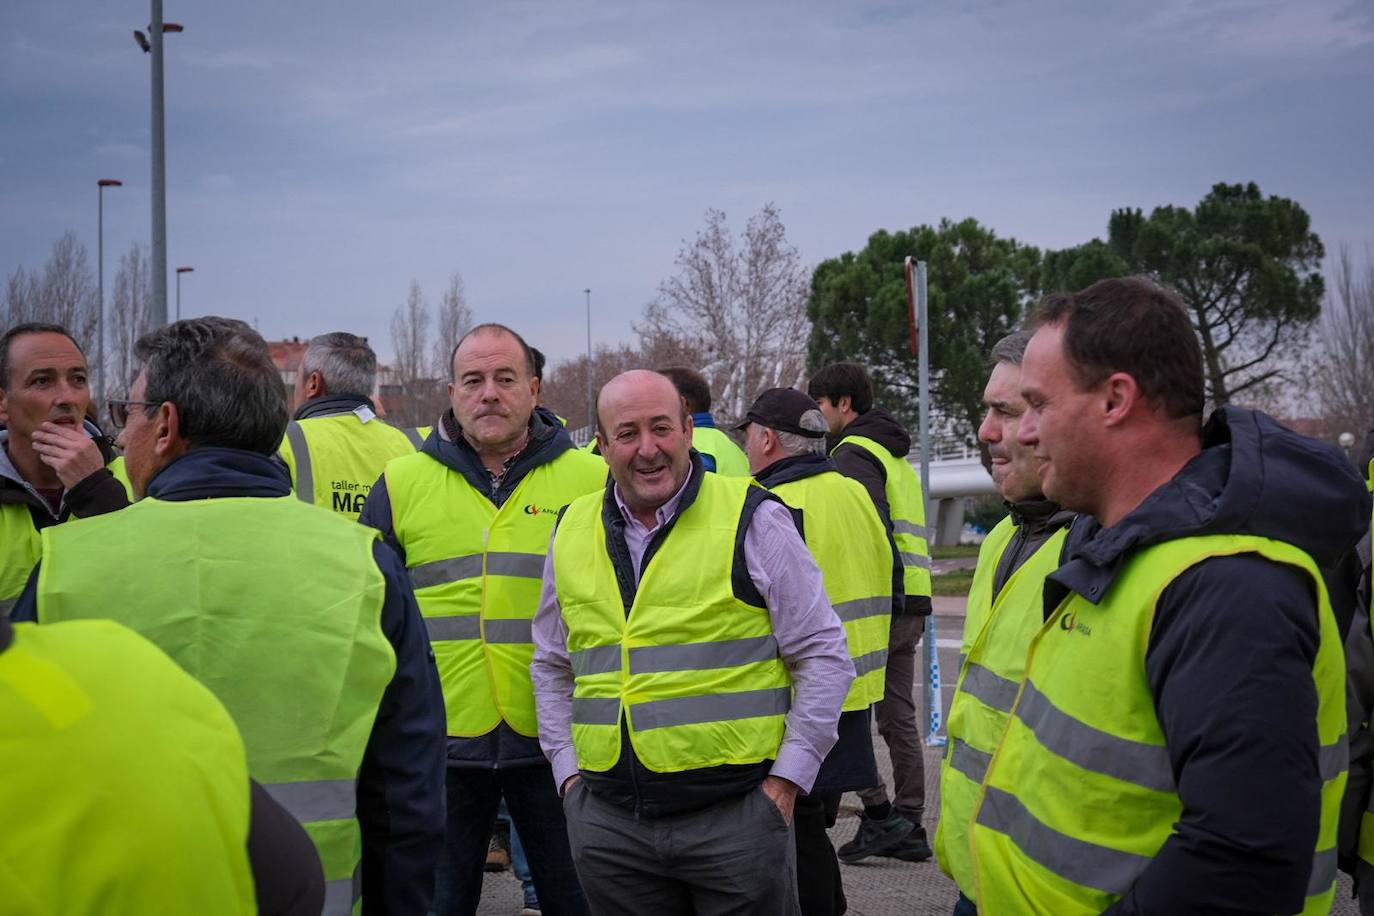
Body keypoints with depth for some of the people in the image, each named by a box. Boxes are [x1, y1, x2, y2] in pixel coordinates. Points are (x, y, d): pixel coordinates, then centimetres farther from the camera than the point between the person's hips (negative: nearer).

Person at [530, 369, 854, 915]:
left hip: (735, 811, -4)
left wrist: (786, 780, -6)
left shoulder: (753, 521, -3)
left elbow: (823, 656, -1)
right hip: (609, 822, 4)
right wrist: (569, 772, 11)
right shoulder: (572, 533, 10)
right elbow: (551, 669, 21)